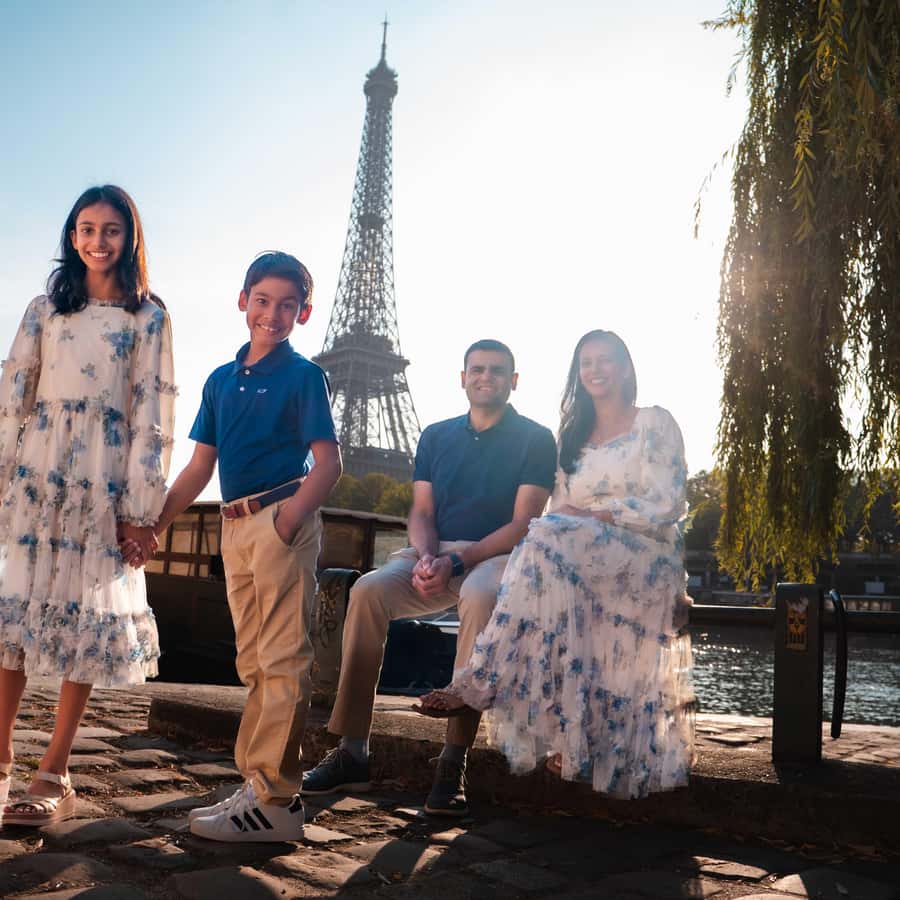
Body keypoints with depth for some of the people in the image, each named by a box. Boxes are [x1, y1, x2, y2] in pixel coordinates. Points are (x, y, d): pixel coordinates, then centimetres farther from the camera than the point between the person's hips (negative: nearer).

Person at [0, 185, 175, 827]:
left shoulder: (148, 316, 5)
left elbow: (155, 412, -1)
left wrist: (140, 503, -7)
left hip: (104, 474, -2)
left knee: (89, 614, -1)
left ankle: (54, 774, 8)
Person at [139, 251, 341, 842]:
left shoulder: (303, 375, -1)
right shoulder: (221, 380, 17)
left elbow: (328, 463, -8)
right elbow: (199, 469, 18)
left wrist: (289, 519, -22)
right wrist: (151, 524, 13)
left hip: (281, 519, -7)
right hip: (234, 526, 7)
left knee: (282, 659, -7)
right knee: (254, 662, 12)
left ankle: (276, 799, -3)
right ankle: (257, 783, 21)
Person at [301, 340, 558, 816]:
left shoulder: (535, 440, 3)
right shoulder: (436, 436, 16)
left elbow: (524, 523, -6)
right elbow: (421, 512, 11)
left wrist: (456, 561, -17)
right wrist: (426, 558, -12)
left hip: (496, 556, -4)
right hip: (434, 554, 4)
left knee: (480, 597, -39)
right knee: (368, 590, -26)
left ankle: (453, 762, -34)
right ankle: (351, 751, -24)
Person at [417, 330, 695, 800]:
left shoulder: (654, 423, 7)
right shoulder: (573, 436, 24)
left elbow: (665, 507, -5)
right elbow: (560, 510, 15)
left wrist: (592, 514, -15)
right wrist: (572, 518, -9)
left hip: (647, 559, -5)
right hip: (580, 554, 5)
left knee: (552, 539, -32)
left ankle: (477, 685, -34)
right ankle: (568, 738, -32)